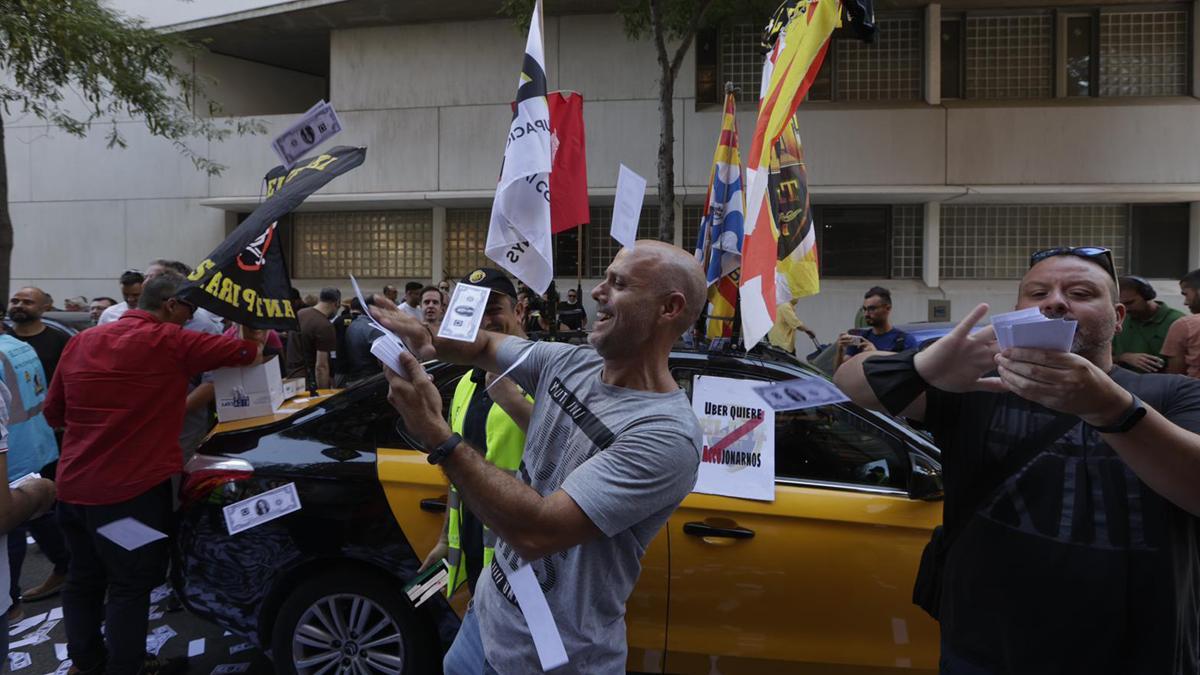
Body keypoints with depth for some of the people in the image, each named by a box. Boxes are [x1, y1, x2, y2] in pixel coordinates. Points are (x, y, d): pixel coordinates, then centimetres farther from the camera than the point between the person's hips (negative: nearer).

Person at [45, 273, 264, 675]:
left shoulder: (82, 342, 8)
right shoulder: (170, 342, -10)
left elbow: (53, 413, 16)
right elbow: (251, 352, -8)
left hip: (73, 486, 7)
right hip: (131, 489, -7)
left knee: (83, 579, 20)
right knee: (130, 585, 7)